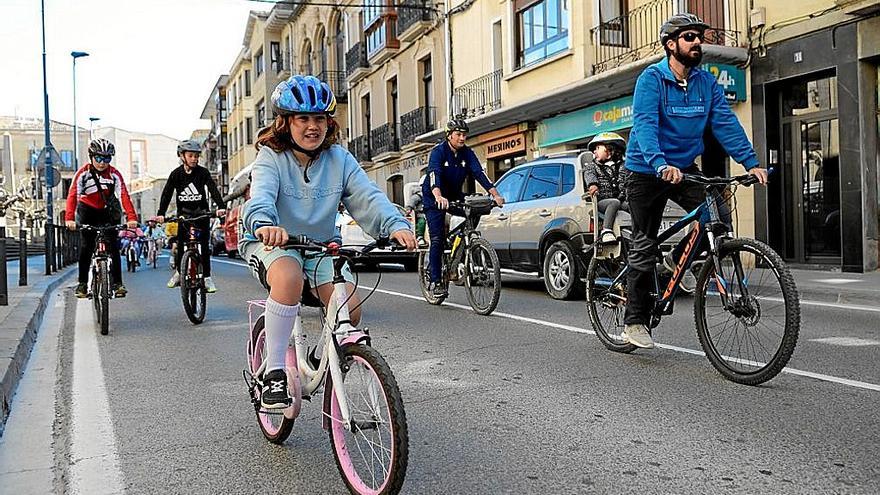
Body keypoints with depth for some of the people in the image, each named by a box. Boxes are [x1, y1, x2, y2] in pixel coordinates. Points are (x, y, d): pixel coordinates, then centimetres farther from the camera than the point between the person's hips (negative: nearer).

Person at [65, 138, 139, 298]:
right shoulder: (83, 173, -15)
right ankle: (82, 283, 5)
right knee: (86, 247, -6)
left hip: (108, 211, 0)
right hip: (88, 211, 0)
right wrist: (69, 218, -38)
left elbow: (124, 195, -24)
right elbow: (72, 195, -24)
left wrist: (132, 218, -37)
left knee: (113, 246, -7)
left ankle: (117, 283, -5)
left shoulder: (114, 174, -14)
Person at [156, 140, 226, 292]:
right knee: (181, 244, -3)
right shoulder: (176, 174, -5)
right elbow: (167, 194, -11)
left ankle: (207, 277, -1)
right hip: (184, 214, 1)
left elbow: (213, 189, -17)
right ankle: (178, 272, 18)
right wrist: (160, 214, -24)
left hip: (202, 213, -1)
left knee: (204, 245, -5)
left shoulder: (203, 172, -7)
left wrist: (221, 206, -35)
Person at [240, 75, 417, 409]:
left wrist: (396, 225, -36)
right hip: (272, 243, -3)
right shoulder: (271, 157, -11)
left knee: (349, 310, -18)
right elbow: (261, 195, -30)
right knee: (289, 278, -38)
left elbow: (367, 196, -16)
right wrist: (264, 224, -54)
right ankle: (273, 372, -23)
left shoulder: (339, 159, -2)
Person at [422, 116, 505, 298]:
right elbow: (433, 174, -35)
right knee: (437, 240, -11)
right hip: (434, 199, -5)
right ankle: (435, 281, -4)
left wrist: (495, 195, -30)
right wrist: (439, 197, -54)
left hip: (455, 196, 5)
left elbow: (479, 173, -16)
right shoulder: (438, 151, -19)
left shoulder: (467, 153, -6)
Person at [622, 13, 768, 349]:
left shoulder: (706, 82, 3)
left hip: (685, 168, 5)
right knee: (645, 246, -1)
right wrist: (661, 165, -43)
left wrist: (751, 162, -16)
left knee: (719, 218, -16)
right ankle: (635, 321, 11)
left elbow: (726, 123, -4)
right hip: (647, 172, -5)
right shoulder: (652, 79, -14)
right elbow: (645, 125, -27)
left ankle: (676, 265, 13)